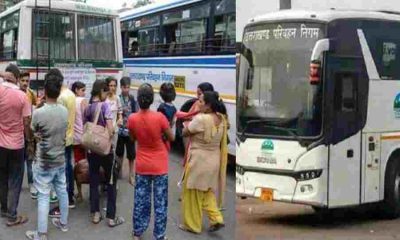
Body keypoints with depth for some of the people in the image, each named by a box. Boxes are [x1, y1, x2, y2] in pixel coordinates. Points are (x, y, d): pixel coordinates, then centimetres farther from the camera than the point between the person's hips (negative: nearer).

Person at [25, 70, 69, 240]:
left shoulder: (39, 113, -21)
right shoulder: (64, 111, -4)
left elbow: (33, 132, -2)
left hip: (44, 163, -5)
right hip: (61, 160, 5)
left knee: (43, 197, 2)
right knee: (62, 192, 18)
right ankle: (63, 223, 34)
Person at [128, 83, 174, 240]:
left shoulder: (132, 119, -11)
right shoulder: (159, 117, -20)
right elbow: (171, 138, -5)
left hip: (142, 166, 3)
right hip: (160, 166, -3)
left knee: (141, 200, 15)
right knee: (160, 202, 8)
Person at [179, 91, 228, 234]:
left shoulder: (201, 119, -24)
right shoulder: (221, 119, 0)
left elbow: (184, 132, -12)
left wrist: (189, 124, 8)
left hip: (199, 161, -7)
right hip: (214, 161, 8)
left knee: (193, 195, 10)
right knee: (207, 192, 24)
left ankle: (192, 225, 22)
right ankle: (216, 219, 15)